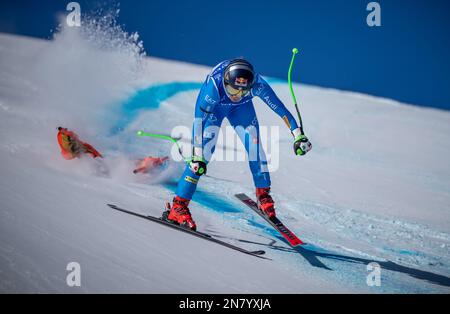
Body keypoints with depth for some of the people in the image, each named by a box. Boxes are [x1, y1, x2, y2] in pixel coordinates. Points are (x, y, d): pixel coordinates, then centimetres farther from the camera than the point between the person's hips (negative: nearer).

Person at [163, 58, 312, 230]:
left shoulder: (257, 84, -36)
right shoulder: (214, 84, -42)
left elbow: (279, 107, -27)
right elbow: (199, 120, -39)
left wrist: (298, 135, -27)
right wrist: (197, 155, -43)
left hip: (241, 107, 3)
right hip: (213, 106, -3)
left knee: (254, 143, -15)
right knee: (206, 148, -17)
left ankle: (263, 194, 7)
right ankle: (178, 207, -16)